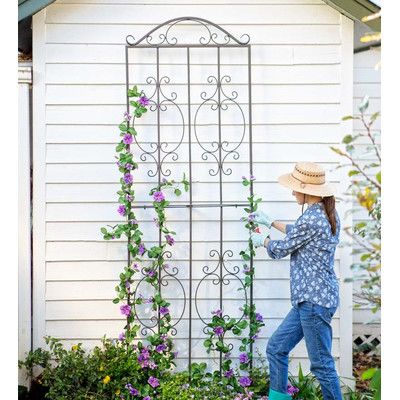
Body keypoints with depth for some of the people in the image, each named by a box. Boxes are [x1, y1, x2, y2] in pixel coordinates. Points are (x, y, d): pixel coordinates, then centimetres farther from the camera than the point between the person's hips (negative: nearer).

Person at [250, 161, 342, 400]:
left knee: (322, 364, -3)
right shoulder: (328, 214, 10)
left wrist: (262, 240, 16)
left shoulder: (311, 218, -19)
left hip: (314, 300, -10)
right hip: (311, 298, 10)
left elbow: (282, 249, -5)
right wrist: (271, 222, 37)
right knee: (276, 348, 15)